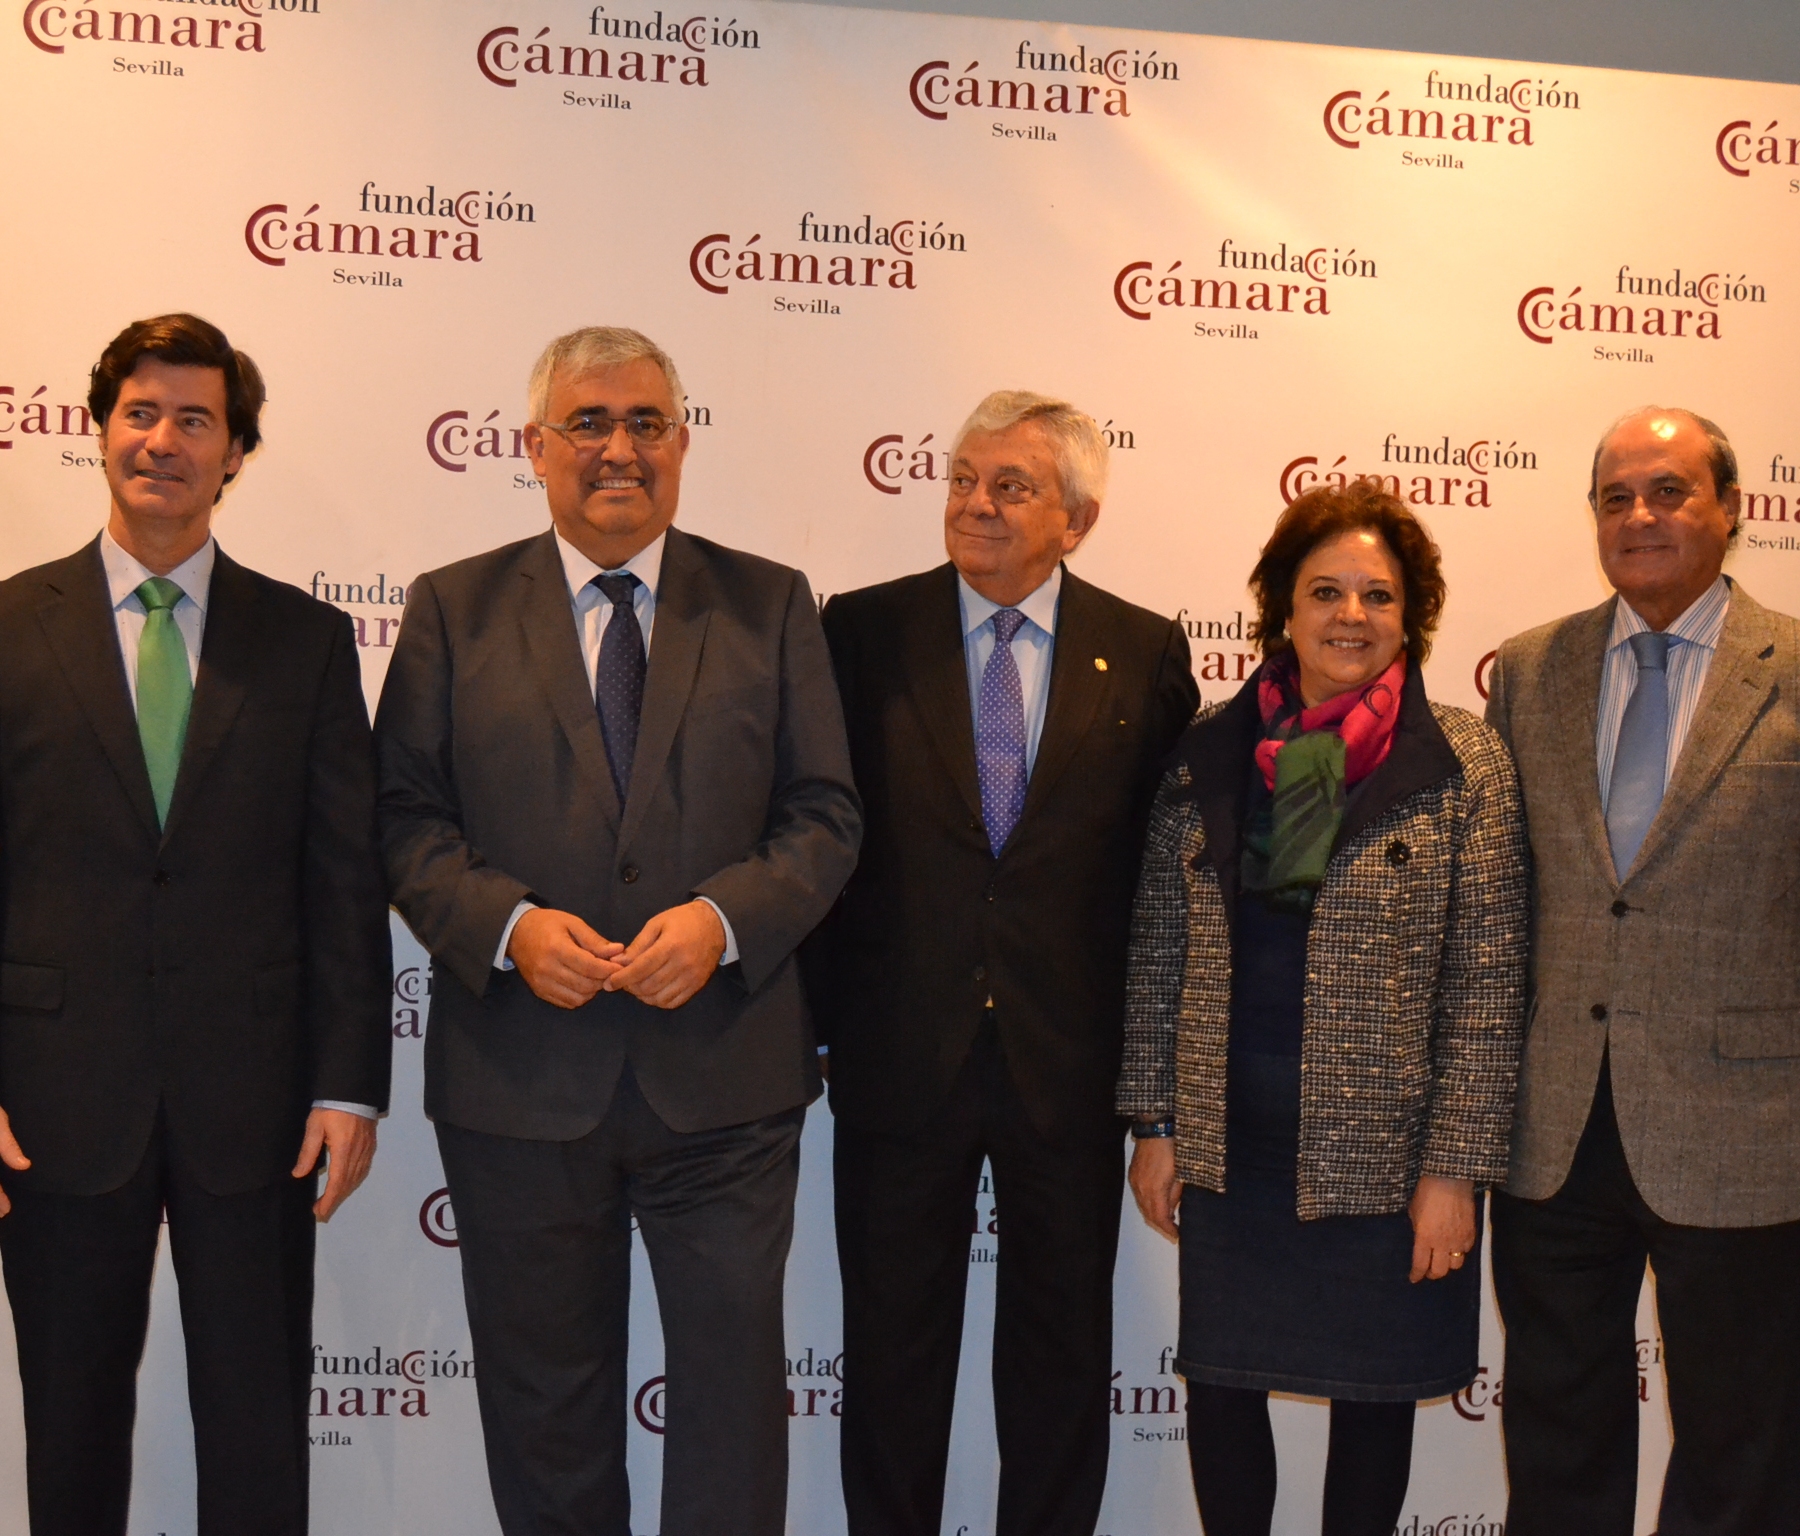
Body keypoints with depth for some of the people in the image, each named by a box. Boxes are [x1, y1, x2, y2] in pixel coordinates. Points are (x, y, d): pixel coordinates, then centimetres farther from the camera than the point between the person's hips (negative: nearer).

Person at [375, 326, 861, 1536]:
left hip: (724, 1072, 0)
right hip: (521, 1074, 1)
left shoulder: (771, 606, 6)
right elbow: (407, 819, 1)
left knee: (735, 1380, 7)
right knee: (544, 1401, 14)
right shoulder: (455, 609, 5)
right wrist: (510, 925, -16)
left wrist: (724, 918, -16)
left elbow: (825, 815, 2)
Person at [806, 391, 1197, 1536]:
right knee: (893, 1349, 12)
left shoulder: (1146, 655, 1)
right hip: (899, 1055, 0)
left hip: (1071, 1061, 1)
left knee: (1062, 1351, 14)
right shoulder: (861, 633, 0)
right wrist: (821, 1013, -3)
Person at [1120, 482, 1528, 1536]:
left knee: (1375, 1392, 12)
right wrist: (1154, 1123, 4)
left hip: (1383, 1153, -2)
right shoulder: (1211, 750, 3)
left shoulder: (1464, 762, -5)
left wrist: (1456, 1168, -10)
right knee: (1221, 1384, 11)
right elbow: (1161, 947, 6)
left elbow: (1488, 981, -7)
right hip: (1228, 1144, 2)